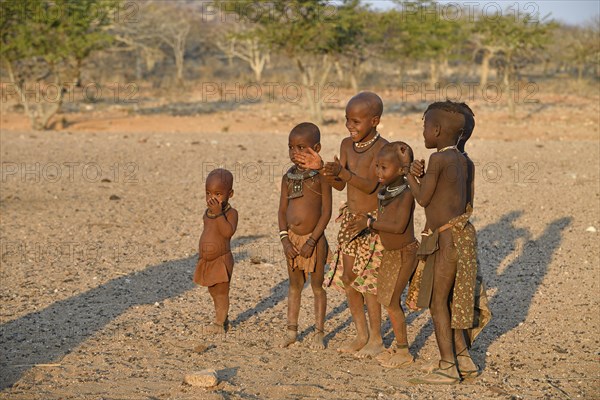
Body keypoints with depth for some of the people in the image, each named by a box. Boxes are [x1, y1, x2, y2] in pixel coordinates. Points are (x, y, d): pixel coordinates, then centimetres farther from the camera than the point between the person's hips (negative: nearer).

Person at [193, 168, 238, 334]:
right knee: (214, 292, 17)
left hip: (221, 260, -8)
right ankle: (222, 319, 30)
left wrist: (218, 213, -36)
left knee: (221, 292, -2)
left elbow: (228, 232, -33)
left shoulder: (230, 213, -16)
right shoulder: (208, 213, 7)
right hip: (207, 260, 8)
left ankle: (220, 323, 2)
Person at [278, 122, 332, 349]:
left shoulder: (320, 176, -9)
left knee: (317, 285, 5)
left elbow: (326, 211, -11)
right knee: (294, 285, 14)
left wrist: (312, 241, -16)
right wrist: (285, 239, -5)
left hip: (314, 239, -4)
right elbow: (282, 210, 6)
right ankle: (291, 331, 23)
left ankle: (319, 333, 15)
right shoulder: (288, 177, 4)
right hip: (292, 239, 4)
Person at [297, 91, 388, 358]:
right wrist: (321, 168, -12)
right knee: (347, 277, 8)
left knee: (367, 279, -4)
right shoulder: (347, 144, 5)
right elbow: (339, 185, 5)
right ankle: (362, 335, 22)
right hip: (350, 219, 7)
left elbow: (370, 185, -26)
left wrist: (342, 172, -39)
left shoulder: (382, 148, -17)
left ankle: (376, 339, 10)